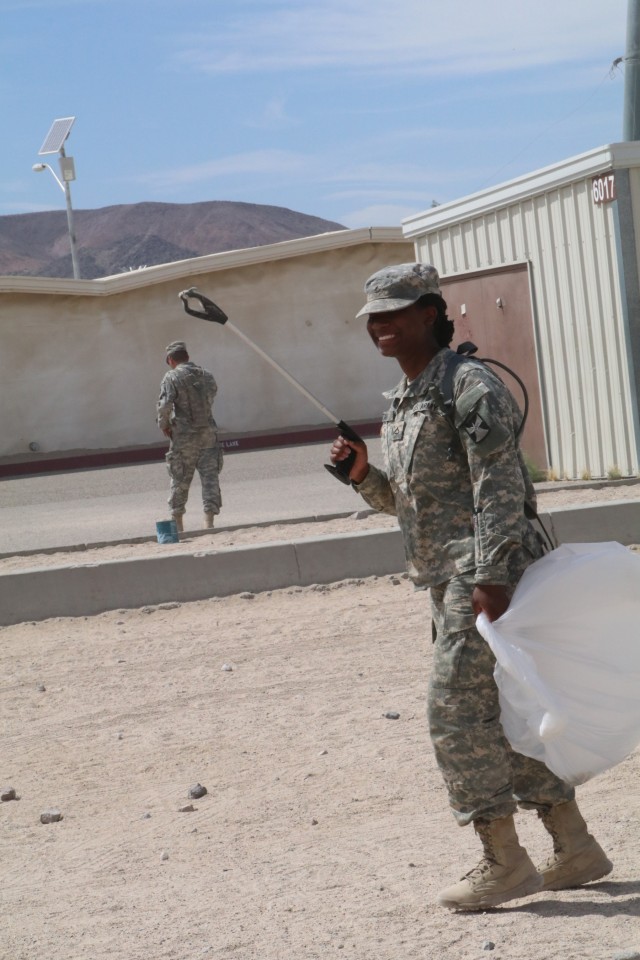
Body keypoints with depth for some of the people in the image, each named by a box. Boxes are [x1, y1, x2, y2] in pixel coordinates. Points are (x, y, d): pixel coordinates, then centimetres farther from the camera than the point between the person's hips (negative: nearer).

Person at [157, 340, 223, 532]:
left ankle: (177, 523, 17)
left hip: (184, 435, -3)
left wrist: (164, 425, -4)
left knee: (180, 479, 8)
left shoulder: (172, 377, -9)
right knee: (210, 476, 2)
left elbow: (165, 405, -19)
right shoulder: (206, 375, 8)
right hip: (208, 432, 3)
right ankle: (209, 520, -6)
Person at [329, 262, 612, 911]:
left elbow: (498, 486, -18)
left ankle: (504, 863, -2)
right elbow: (405, 501, 24)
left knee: (457, 712, -10)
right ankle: (574, 848, 20)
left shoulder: (468, 385, -11)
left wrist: (490, 576, -25)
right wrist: (363, 474, 5)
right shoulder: (401, 402, 18)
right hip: (447, 579, 10)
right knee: (503, 713, 12)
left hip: (486, 574, -10)